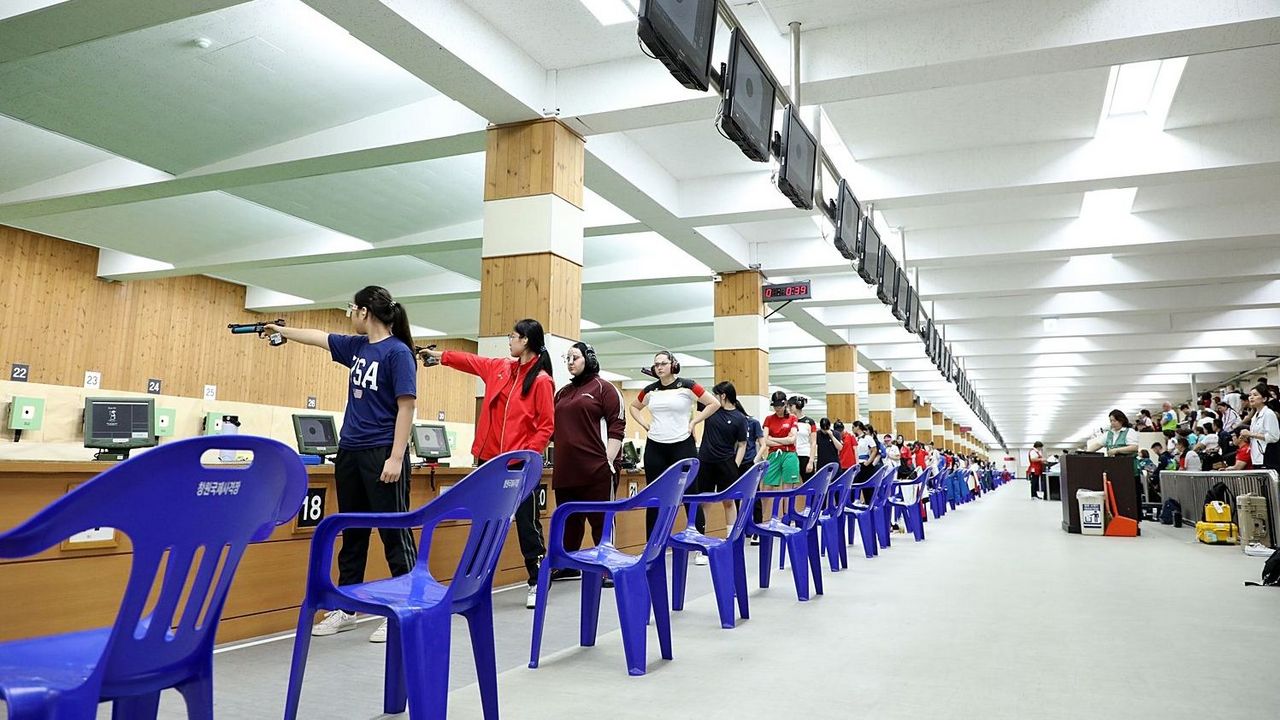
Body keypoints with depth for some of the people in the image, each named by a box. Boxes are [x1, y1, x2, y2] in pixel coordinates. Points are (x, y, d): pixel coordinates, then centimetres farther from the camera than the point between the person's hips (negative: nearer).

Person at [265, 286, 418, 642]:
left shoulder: (397, 352, -11)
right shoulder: (356, 346, 11)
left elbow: (406, 406, -15)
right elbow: (318, 336, 28)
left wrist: (396, 457, -20)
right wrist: (280, 330, 39)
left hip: (382, 454, -8)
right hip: (349, 452, 8)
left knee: (395, 533, -2)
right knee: (352, 533, 14)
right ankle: (345, 610, 24)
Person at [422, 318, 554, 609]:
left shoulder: (541, 380, -10)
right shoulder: (499, 367, 10)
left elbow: (546, 426, -11)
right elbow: (471, 361, 27)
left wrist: (528, 454, -20)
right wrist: (439, 355, 34)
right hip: (490, 459, 7)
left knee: (526, 523, 0)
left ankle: (537, 584, 11)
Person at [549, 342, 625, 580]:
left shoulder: (604, 388, 1)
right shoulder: (562, 393, 19)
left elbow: (617, 427, -5)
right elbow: (552, 426, 23)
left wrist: (609, 460, -12)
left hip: (596, 469, -6)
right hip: (565, 469, 6)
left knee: (601, 519, 0)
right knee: (568, 519, 12)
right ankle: (567, 564, 23)